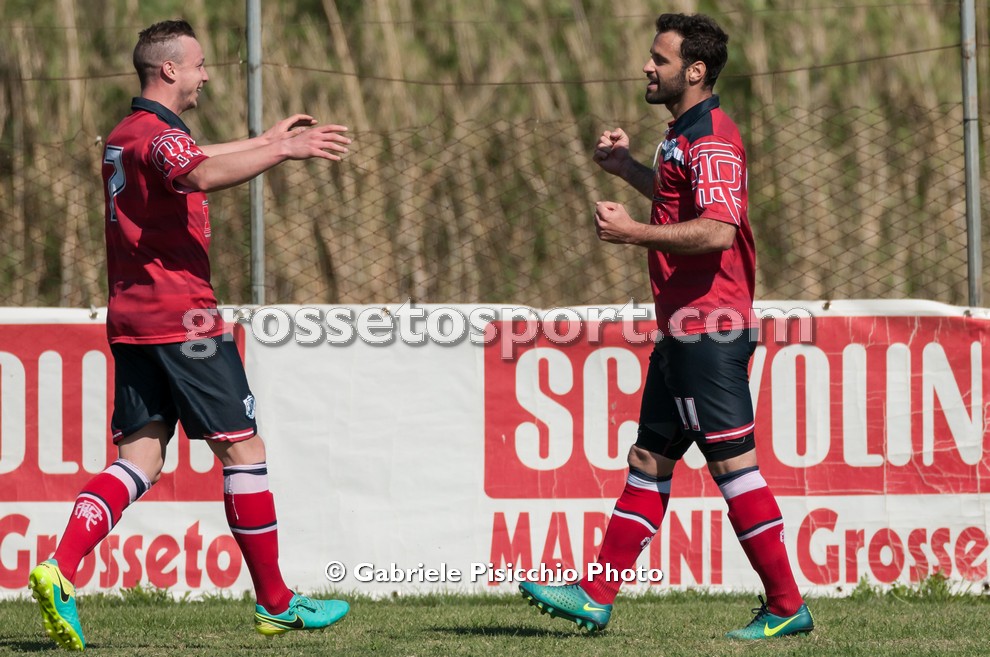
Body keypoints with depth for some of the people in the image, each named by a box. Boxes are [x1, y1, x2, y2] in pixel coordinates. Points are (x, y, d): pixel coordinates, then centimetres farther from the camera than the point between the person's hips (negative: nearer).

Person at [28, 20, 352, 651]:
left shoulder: (126, 136, 18)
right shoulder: (158, 134, -13)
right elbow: (201, 176, -36)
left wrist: (265, 141, 46)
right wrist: (284, 151, -41)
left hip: (131, 317, 9)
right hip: (181, 315, -9)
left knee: (140, 457, 5)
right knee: (244, 449, 0)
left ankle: (61, 569, -14)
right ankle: (276, 603, 5)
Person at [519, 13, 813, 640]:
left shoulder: (711, 138, -15)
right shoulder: (686, 135, 17)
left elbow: (717, 230, -28)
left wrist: (633, 232, -23)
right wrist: (627, 168, 28)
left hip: (709, 331, -11)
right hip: (686, 330, 11)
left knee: (732, 460, -8)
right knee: (650, 457, 11)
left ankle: (786, 606, -4)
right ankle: (595, 598, 15)